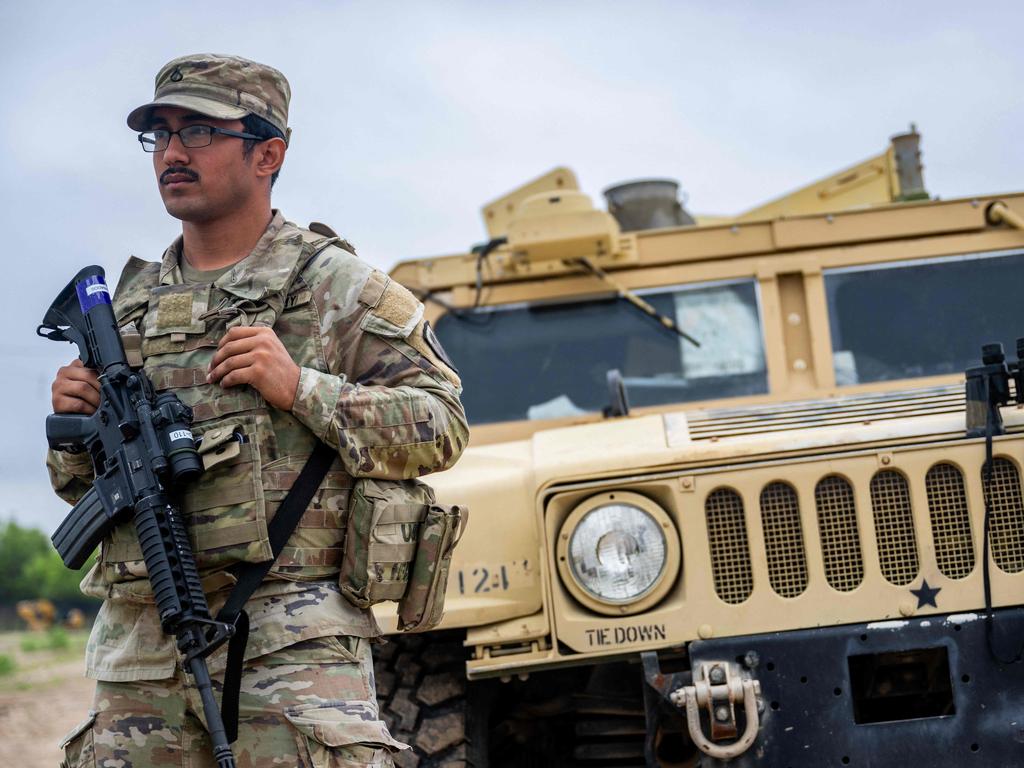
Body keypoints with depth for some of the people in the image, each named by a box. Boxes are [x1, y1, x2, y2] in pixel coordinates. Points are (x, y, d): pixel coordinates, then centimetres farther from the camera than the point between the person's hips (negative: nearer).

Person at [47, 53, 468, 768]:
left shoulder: (335, 286, 2)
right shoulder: (131, 301, 17)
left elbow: (442, 428, -4)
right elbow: (81, 486, 25)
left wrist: (299, 388, -14)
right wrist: (76, 426, 2)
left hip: (289, 646, -5)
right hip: (137, 646, 5)